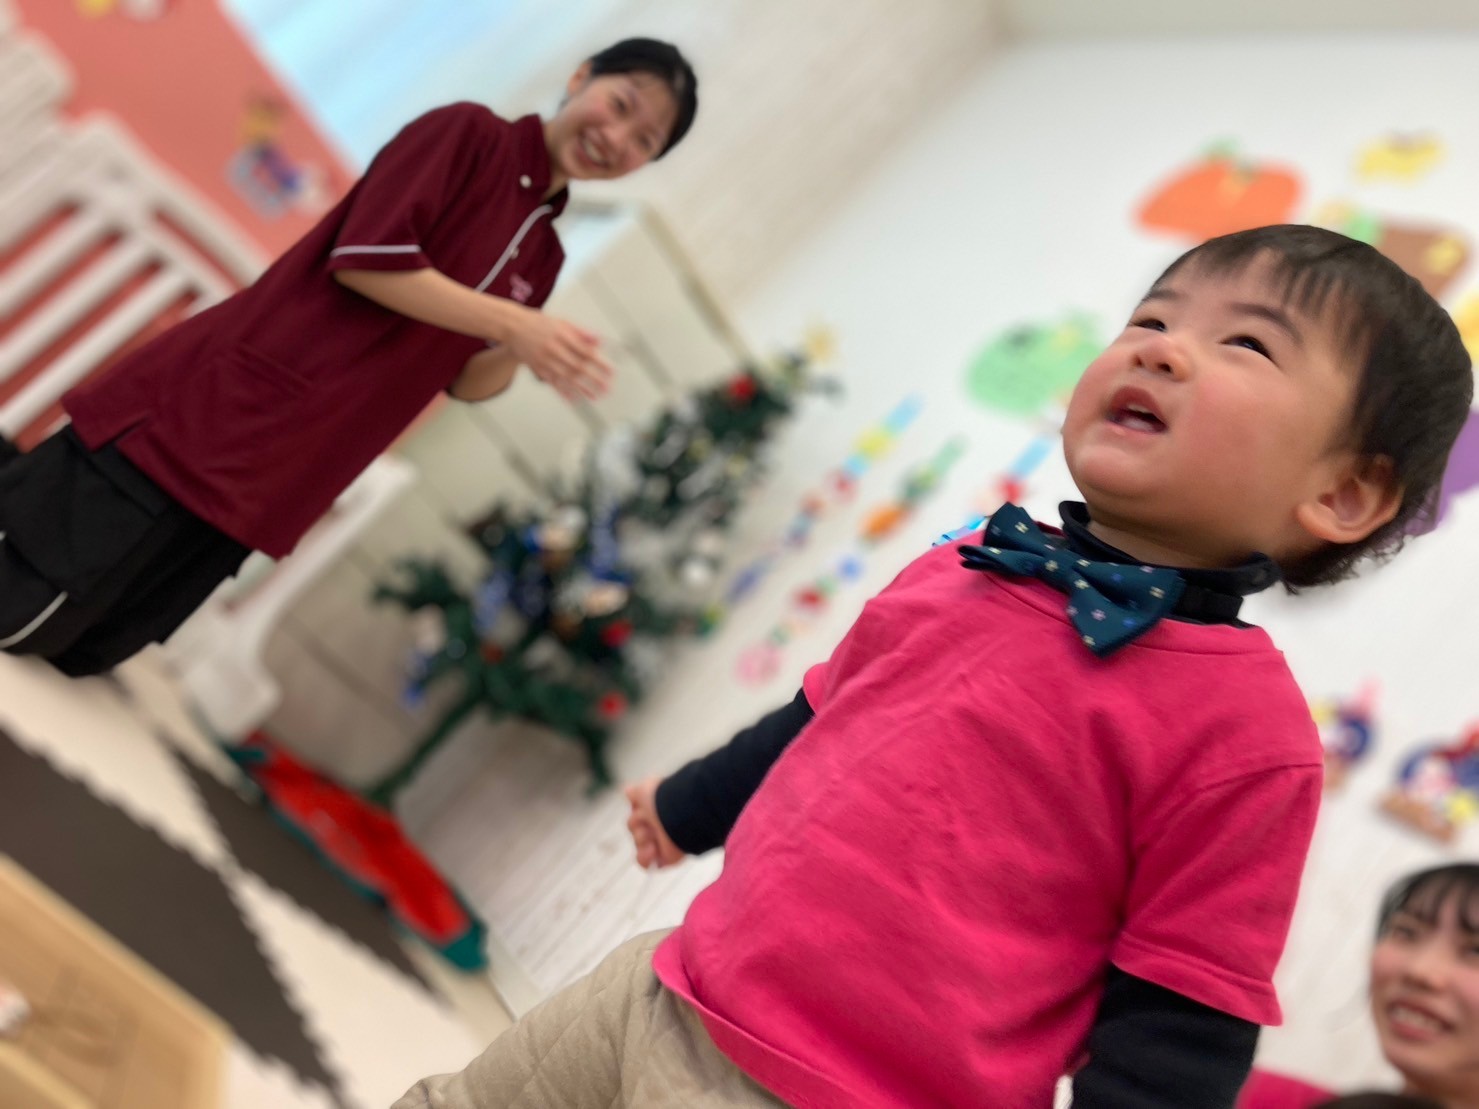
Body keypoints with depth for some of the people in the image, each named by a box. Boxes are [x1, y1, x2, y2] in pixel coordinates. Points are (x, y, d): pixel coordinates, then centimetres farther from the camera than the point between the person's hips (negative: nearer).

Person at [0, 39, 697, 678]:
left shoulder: (542, 256, 13)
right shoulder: (466, 133, -6)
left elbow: (463, 382, 15)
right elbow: (368, 257, -17)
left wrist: (524, 352, -5)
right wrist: (513, 322, -18)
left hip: (273, 472, 7)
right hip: (223, 407, -6)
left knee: (84, 644, 13)